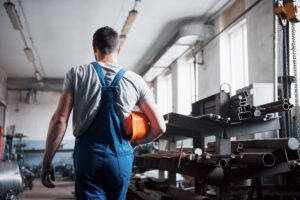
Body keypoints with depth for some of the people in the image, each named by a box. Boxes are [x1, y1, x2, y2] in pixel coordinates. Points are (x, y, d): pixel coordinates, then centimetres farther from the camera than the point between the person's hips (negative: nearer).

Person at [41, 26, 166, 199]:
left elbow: (59, 121, -5)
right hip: (121, 157, 2)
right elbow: (159, 127, 3)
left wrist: (47, 161, 2)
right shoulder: (135, 80, 4)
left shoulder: (77, 74, 2)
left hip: (88, 155, -1)